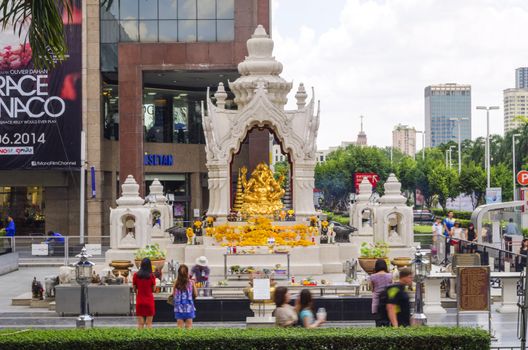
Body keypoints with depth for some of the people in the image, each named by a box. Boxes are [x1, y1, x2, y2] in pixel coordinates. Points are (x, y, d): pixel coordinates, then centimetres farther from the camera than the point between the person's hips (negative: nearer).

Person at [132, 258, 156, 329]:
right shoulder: (151, 276, -8)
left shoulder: (136, 275, -3)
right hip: (149, 301, -1)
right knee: (149, 323, 4)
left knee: (140, 323, 5)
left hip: (139, 301, 1)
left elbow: (134, 289, 4)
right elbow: (153, 289, -2)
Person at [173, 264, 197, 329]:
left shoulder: (176, 282, -5)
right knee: (189, 326, 6)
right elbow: (195, 294, -2)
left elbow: (174, 294, 1)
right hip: (189, 306, -1)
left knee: (180, 326, 7)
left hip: (179, 307, 1)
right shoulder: (191, 282, -7)